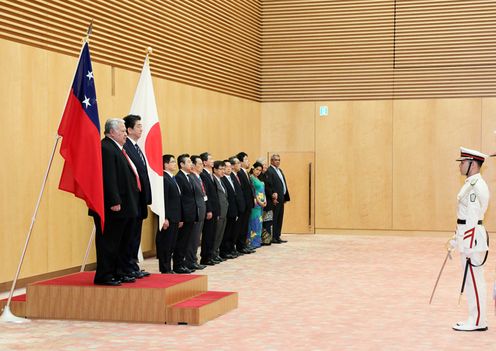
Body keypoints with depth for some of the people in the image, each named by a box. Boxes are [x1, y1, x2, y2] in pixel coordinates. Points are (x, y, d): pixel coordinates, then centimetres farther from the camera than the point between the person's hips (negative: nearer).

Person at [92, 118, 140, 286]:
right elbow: (109, 178, -22)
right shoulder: (106, 148, -15)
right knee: (109, 242, -4)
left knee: (121, 243, 15)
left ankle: (118, 273, 24)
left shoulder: (116, 148, 18)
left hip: (124, 208, 11)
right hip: (113, 208, -11)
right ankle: (104, 276, 3)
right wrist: (115, 202, -25)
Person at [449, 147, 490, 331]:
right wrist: (457, 239, 23)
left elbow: (472, 219, -21)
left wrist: (468, 246, -22)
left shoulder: (475, 186, -17)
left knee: (473, 280, -4)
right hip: (466, 236, 10)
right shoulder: (471, 184, 15)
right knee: (474, 279, 14)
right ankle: (476, 319, 21)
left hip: (472, 238, -10)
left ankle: (477, 321, 2)